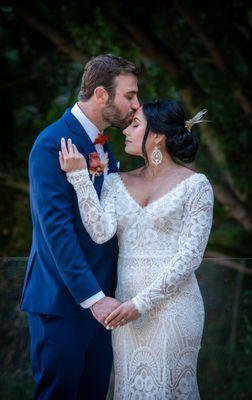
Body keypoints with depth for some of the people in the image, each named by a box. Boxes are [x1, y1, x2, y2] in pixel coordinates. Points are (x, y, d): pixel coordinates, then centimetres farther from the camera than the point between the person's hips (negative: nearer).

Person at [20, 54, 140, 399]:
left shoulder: (103, 144, 14)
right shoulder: (52, 144, -13)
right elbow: (56, 228, -20)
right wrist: (94, 297, -23)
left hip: (98, 298, 8)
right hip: (62, 302, -8)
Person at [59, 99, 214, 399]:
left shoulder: (195, 185, -5)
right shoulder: (117, 183, 8)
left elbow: (190, 255, -11)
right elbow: (101, 232, -8)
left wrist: (142, 302, -16)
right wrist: (79, 177, -13)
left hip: (172, 304, -4)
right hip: (126, 304, 4)